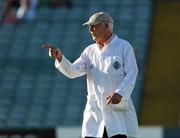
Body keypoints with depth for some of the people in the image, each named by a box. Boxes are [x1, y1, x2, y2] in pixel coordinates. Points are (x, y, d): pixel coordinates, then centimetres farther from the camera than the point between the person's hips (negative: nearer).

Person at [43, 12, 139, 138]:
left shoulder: (124, 47, 1)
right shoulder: (90, 51, 15)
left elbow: (131, 73, -7)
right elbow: (73, 72, 4)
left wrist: (120, 93, -22)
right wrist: (59, 57, -14)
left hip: (118, 110, -4)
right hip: (95, 112, 4)